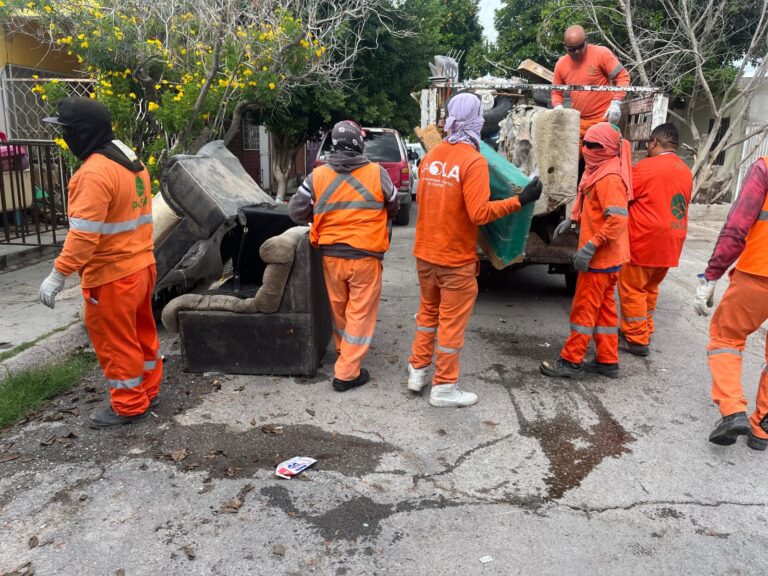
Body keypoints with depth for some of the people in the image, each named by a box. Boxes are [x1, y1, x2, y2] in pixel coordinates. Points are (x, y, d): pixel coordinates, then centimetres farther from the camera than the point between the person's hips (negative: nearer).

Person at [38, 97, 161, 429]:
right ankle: (148, 391, 33)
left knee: (114, 341, 5)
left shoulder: (95, 172, -21)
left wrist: (58, 275, -21)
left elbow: (84, 234, -25)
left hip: (112, 276, -9)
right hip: (141, 265, 9)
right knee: (140, 331, 19)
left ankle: (128, 405, 17)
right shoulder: (132, 162, 9)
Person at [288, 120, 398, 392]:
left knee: (339, 308, 21)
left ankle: (344, 352, 42)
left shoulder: (318, 176, -4)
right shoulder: (377, 173, -8)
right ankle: (347, 372, 7)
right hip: (365, 256, -3)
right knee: (360, 312, 5)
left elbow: (296, 212, 1)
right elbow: (393, 208, 7)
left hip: (331, 255, 3)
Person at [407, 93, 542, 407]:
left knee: (428, 312, 21)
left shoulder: (431, 156, 3)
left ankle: (417, 371, 30)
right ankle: (444, 387, 14)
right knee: (452, 322, 5)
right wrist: (520, 200, -16)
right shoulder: (473, 161, -17)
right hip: (456, 258, -6)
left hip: (425, 253, 6)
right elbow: (479, 213, -21)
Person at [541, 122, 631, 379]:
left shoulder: (609, 177, -19)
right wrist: (573, 220, 17)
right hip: (606, 257, 10)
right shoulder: (600, 171, 12)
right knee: (604, 307, 14)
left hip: (599, 257, -10)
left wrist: (590, 246, -28)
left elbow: (618, 219, -27)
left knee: (584, 308, -2)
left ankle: (571, 361, 6)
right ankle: (608, 361, 22)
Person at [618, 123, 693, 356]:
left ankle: (637, 339, 6)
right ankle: (644, 330, 31)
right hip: (671, 243, 7)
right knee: (649, 288, 21)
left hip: (644, 241, -7)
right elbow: (682, 206, 17)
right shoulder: (686, 171, 10)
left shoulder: (646, 166, -13)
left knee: (632, 289, 3)